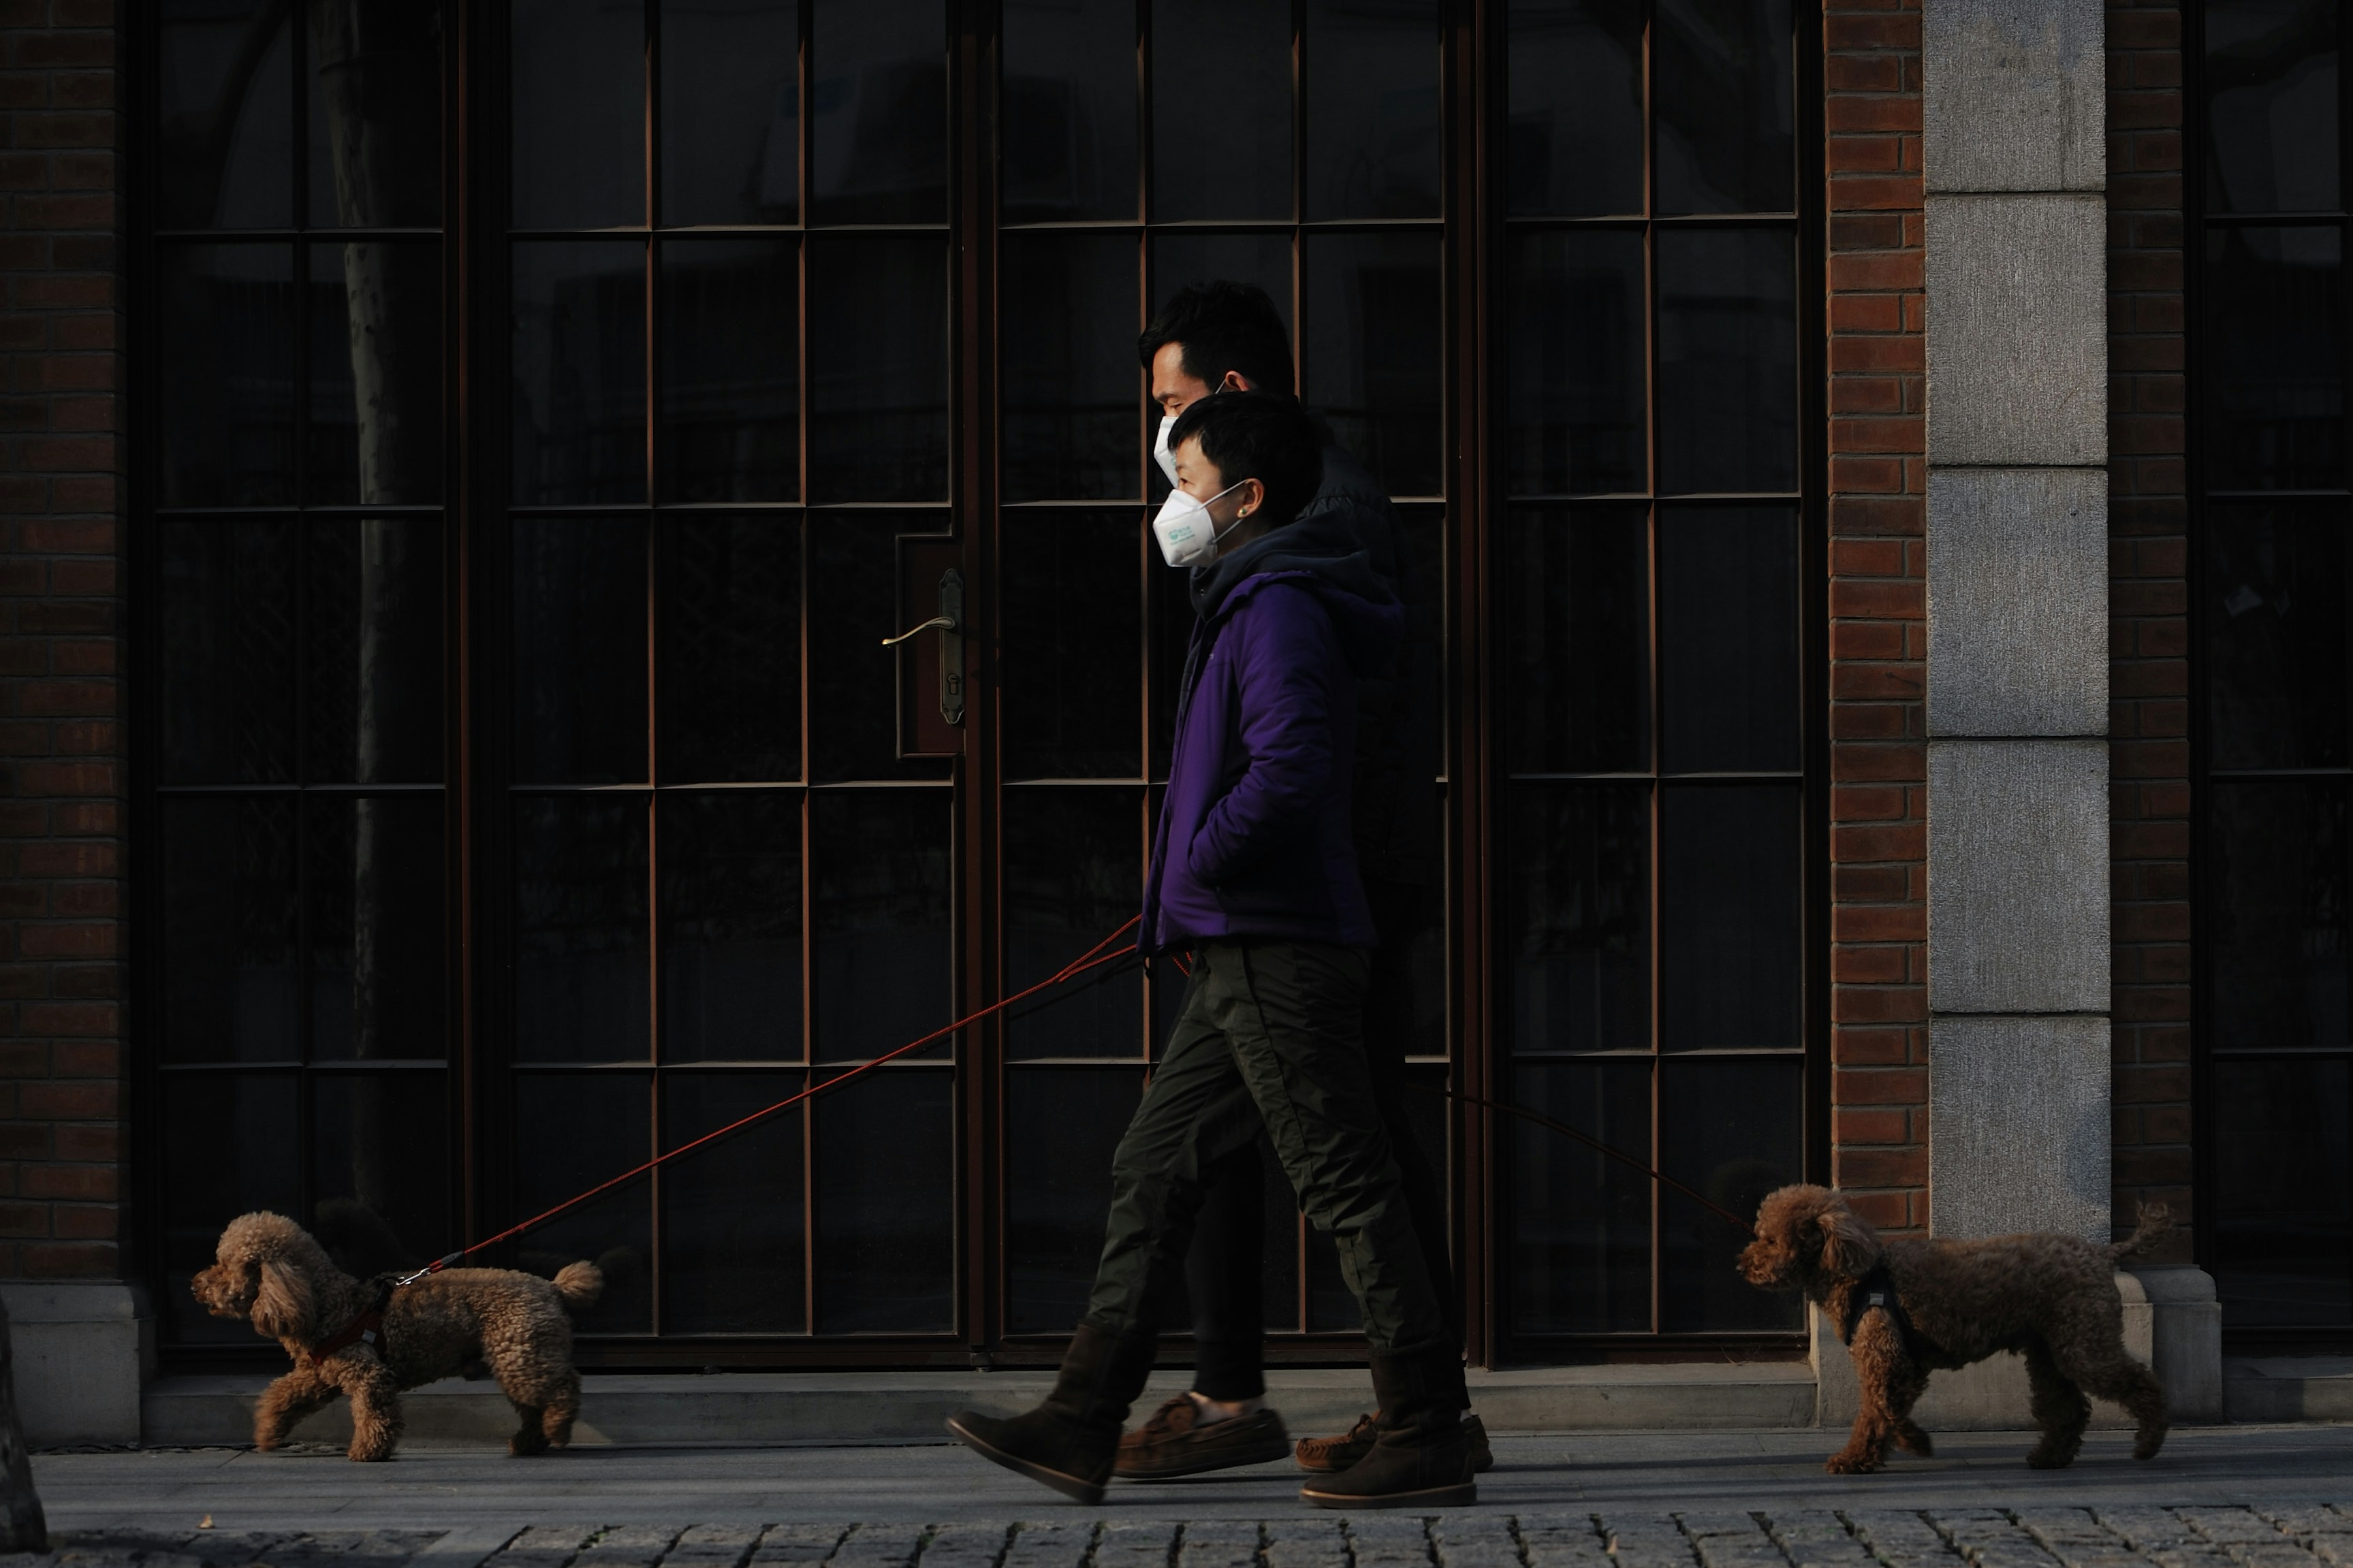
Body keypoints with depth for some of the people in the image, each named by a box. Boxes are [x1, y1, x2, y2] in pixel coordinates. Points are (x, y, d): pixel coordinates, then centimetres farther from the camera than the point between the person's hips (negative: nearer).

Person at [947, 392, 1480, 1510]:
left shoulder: (1280, 610, -13)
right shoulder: (1246, 604, 20)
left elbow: (1292, 766, -26)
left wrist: (1200, 860, -14)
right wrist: (1186, 897, 18)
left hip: (1278, 954, -11)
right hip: (1243, 956, 11)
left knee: (1345, 1187, -7)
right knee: (1153, 1170, 9)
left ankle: (1428, 1440, -4)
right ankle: (1082, 1425, 11)